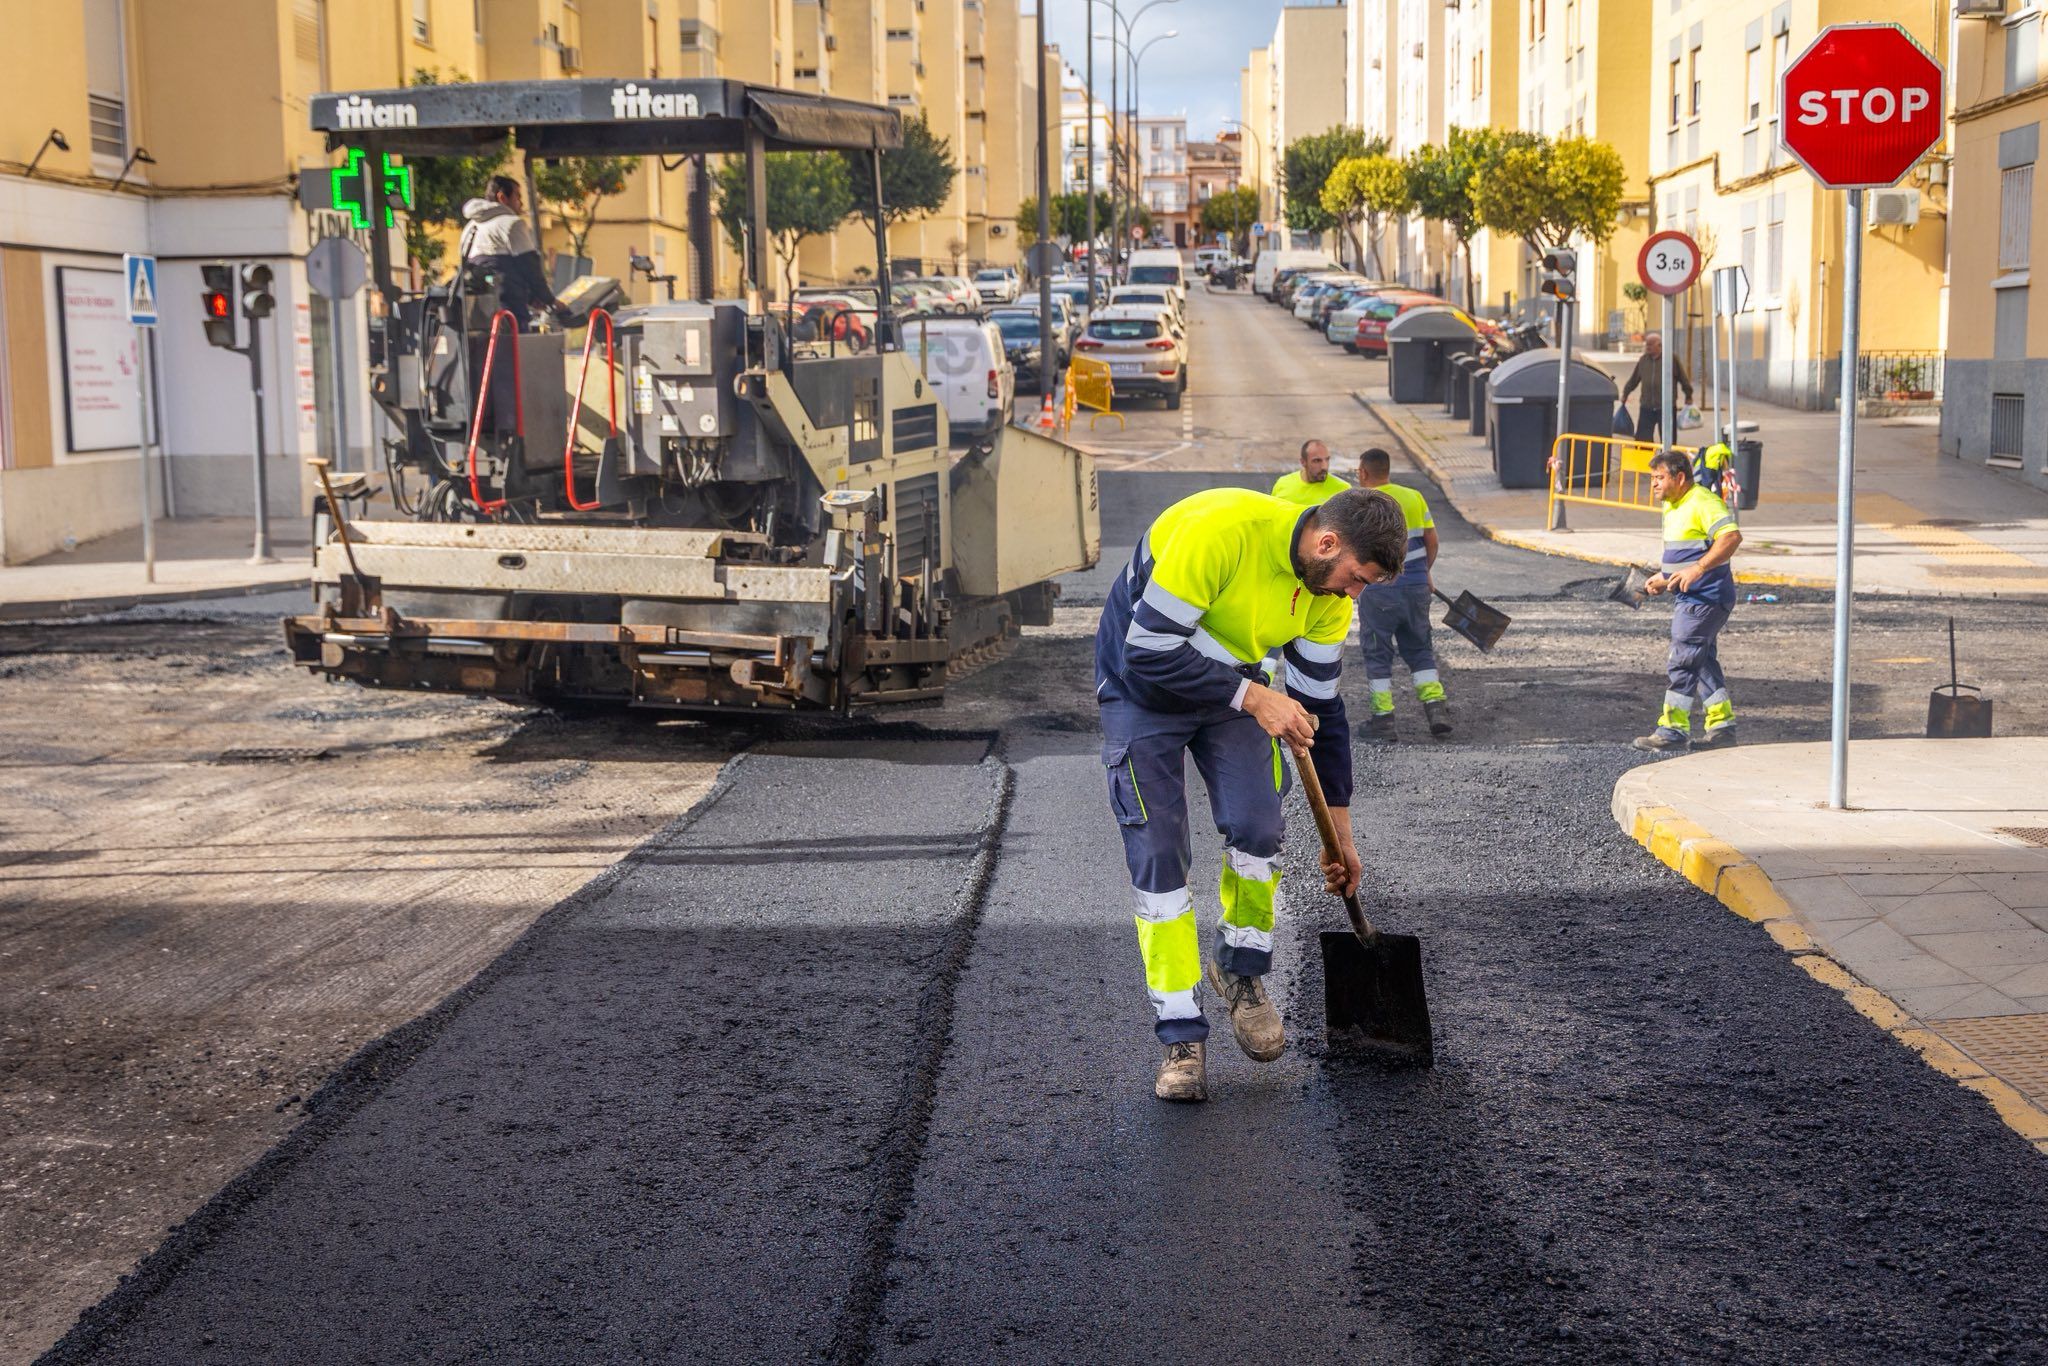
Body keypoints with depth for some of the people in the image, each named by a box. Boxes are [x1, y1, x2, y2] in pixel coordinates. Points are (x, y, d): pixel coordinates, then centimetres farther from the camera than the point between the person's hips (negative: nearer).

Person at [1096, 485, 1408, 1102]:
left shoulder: (1330, 589, -12)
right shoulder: (1218, 530, -34)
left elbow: (1320, 705, 0)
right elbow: (1148, 652, -31)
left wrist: (1340, 832, 4)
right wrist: (1252, 696, -30)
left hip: (1235, 687, 5)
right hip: (1142, 686, -5)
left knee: (1257, 829, -11)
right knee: (1158, 855, -9)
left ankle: (1242, 974, 17)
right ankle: (1182, 1039, 1)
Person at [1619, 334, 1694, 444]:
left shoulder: (1672, 359, -3)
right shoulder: (1643, 360, 8)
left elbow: (1683, 378, 4)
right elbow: (1633, 379, 18)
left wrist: (1688, 396, 7)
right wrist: (1625, 393, 20)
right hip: (1646, 408, 3)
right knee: (1642, 438, 1)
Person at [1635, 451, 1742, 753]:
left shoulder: (1703, 502, -16)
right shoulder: (1672, 507, 16)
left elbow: (1732, 536, -29)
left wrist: (1698, 569, -35)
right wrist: (1664, 578, 16)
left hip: (1706, 598, -10)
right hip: (1688, 599, 10)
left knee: (1683, 660, -9)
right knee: (1703, 662, 13)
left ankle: (1673, 730, -6)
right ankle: (1722, 727, 20)